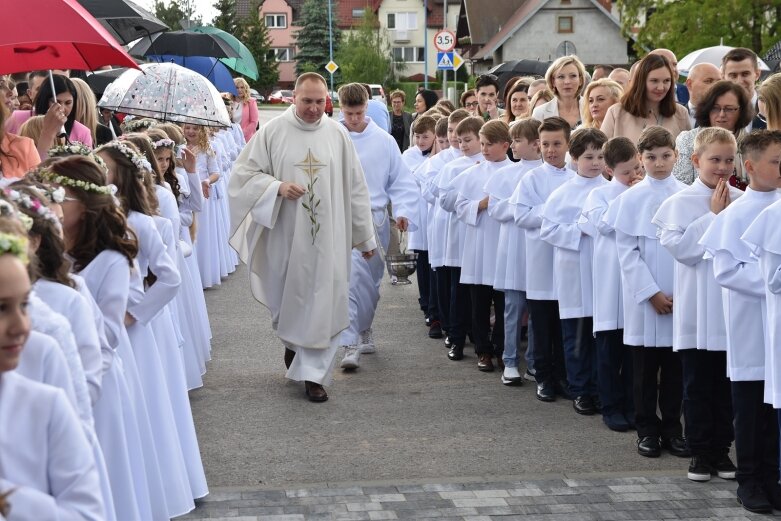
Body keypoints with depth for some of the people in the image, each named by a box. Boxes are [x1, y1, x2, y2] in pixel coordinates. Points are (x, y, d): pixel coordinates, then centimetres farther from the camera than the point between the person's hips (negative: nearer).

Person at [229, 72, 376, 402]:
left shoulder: (338, 135, 1)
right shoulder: (272, 132, -4)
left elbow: (355, 187, 6)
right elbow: (244, 174, -1)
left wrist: (365, 236, 8)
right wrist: (278, 187, -19)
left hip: (327, 237, 1)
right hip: (285, 236, 0)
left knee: (323, 304, -1)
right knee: (286, 297, 14)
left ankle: (313, 372, 7)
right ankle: (292, 341, 43)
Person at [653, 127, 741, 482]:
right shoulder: (681, 203, -3)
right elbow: (680, 247, -15)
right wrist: (714, 216, -13)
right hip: (698, 311, -2)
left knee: (727, 383, 9)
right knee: (698, 383, 6)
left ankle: (721, 449, 20)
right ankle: (701, 451, 15)